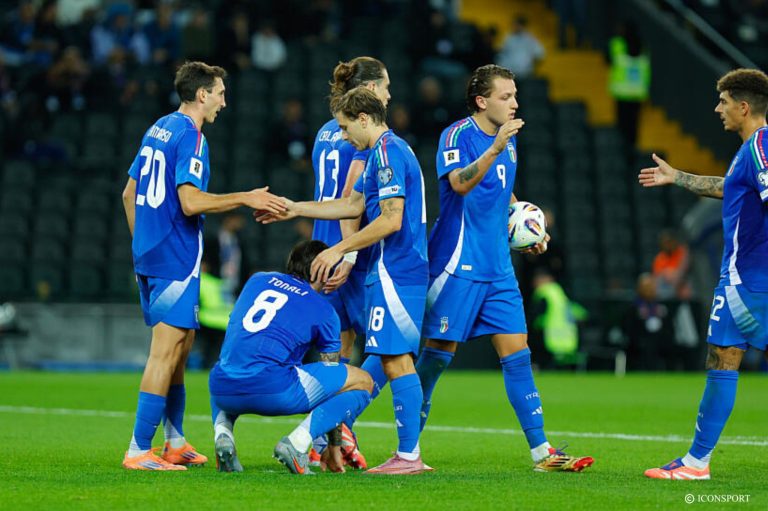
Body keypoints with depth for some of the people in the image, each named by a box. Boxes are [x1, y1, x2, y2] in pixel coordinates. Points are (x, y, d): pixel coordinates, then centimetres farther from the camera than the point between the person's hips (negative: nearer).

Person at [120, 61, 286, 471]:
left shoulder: (158, 129, 15)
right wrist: (245, 199, -14)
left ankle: (175, 443, 22)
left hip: (149, 255, 10)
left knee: (181, 343, 17)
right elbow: (191, 202, -22)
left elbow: (129, 194, 20)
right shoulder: (190, 136, -13)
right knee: (166, 351, -9)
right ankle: (139, 451, -11)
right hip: (177, 259, -10)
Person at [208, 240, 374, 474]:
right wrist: (335, 446, 29)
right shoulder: (324, 311, 13)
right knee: (363, 381, 9)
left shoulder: (258, 280, 23)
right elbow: (331, 375, 21)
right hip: (272, 390, -5)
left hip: (224, 391, 5)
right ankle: (297, 443, -10)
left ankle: (223, 433, 10)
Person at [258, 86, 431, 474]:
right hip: (393, 271, 11)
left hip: (394, 272, -11)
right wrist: (296, 209, 29)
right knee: (384, 354, 16)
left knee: (396, 358, -9)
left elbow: (391, 220, -21)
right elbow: (353, 205, 27)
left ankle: (409, 456, -8)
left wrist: (339, 250, -15)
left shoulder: (388, 152, -14)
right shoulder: (388, 150, 18)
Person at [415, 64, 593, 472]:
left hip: (497, 268, 7)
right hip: (457, 265, -7)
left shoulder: (508, 140, 13)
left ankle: (540, 451, 1)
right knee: (440, 350, -1)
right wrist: (494, 148, -40)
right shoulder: (457, 135, -11)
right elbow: (459, 183, -29)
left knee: (517, 354, 2)